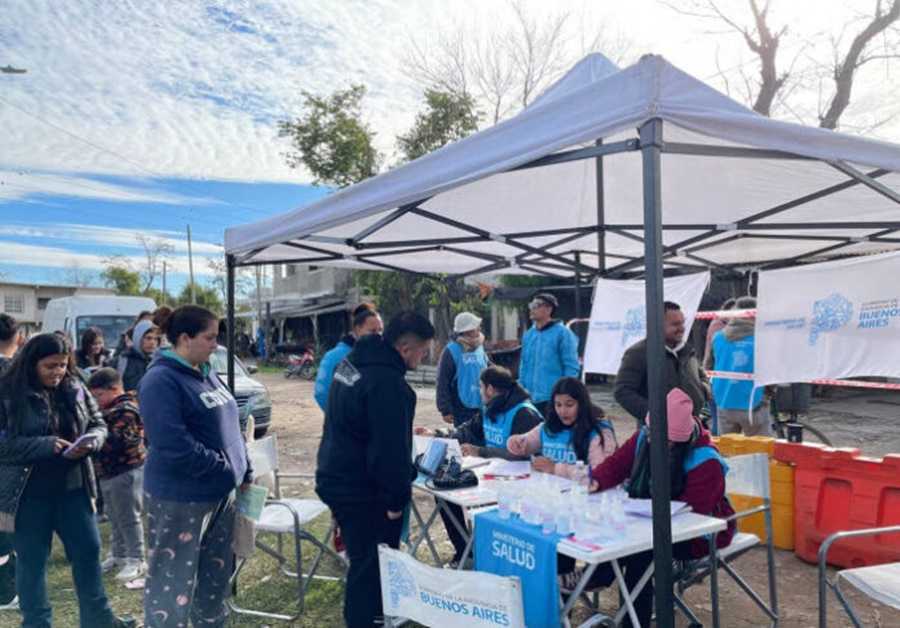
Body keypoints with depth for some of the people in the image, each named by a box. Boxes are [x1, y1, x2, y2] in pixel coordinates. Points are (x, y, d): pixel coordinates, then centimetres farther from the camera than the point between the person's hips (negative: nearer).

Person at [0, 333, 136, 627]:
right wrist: (46, 445, -24)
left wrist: (90, 441, -14)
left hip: (72, 488, 5)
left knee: (88, 551, 12)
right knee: (32, 561, 9)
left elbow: (98, 424, 8)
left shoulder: (76, 389, 3)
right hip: (28, 493, -4)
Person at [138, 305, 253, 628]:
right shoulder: (162, 381, -17)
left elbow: (229, 427, 15)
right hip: (179, 498, -8)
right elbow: (174, 445, -26)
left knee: (216, 574, 21)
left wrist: (244, 472, 11)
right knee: (173, 580, 6)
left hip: (219, 493, 9)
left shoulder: (206, 373, 9)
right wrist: (227, 470, -21)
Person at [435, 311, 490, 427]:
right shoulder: (451, 351, -13)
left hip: (481, 407, 6)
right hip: (462, 410, -6)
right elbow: (442, 383, -12)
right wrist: (446, 410, -13)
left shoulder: (479, 348, 6)